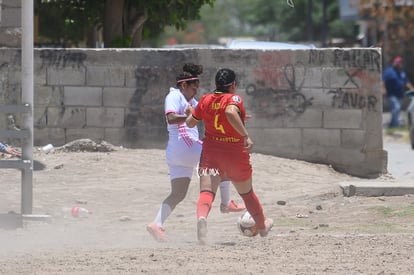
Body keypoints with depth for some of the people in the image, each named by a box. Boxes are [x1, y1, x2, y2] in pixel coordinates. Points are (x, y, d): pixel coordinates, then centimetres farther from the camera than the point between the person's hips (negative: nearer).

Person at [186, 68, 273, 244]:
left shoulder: (206, 100, 4)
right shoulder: (234, 99, -10)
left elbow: (190, 123, 14)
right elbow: (230, 112, -33)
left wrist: (190, 114, 36)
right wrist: (245, 135, -34)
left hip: (210, 153, 2)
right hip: (236, 154, -2)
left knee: (207, 191, -14)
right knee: (247, 193, 21)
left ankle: (201, 217, -48)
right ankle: (262, 226, 42)